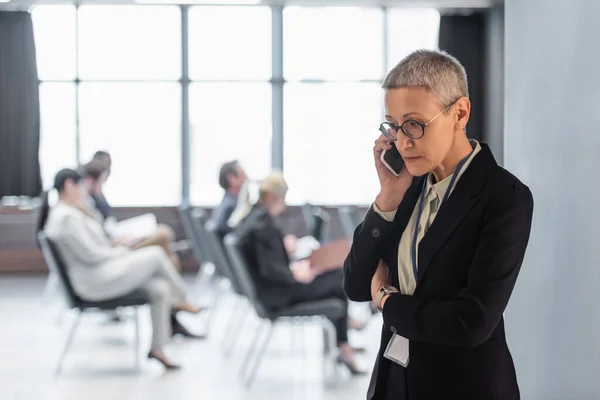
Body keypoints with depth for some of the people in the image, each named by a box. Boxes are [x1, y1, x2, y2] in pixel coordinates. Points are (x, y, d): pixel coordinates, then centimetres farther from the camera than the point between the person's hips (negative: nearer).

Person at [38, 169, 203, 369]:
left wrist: (119, 249, 6)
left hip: (102, 273, 10)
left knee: (160, 289, -2)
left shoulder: (69, 213, 16)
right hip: (95, 281, -10)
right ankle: (180, 301, 10)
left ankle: (157, 348, 2)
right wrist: (122, 252, -7)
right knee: (156, 254, -10)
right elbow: (90, 254, -20)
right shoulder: (67, 217, -17)